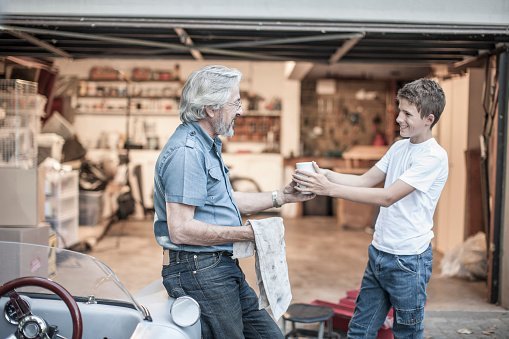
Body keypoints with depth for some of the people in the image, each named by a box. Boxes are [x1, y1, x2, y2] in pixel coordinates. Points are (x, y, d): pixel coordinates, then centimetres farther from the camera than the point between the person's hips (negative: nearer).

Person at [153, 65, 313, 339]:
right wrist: (246, 233, -18)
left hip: (223, 269, 10)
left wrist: (282, 196, 17)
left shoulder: (206, 146, 15)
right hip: (199, 272, -10)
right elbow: (181, 230, -25)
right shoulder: (186, 151, -20)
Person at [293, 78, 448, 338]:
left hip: (408, 260, -7)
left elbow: (387, 197, -24)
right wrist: (326, 174, -9)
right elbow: (365, 180, 7)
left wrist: (330, 189, -27)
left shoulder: (434, 157, -18)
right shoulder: (399, 147, 8)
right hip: (378, 252, 7)